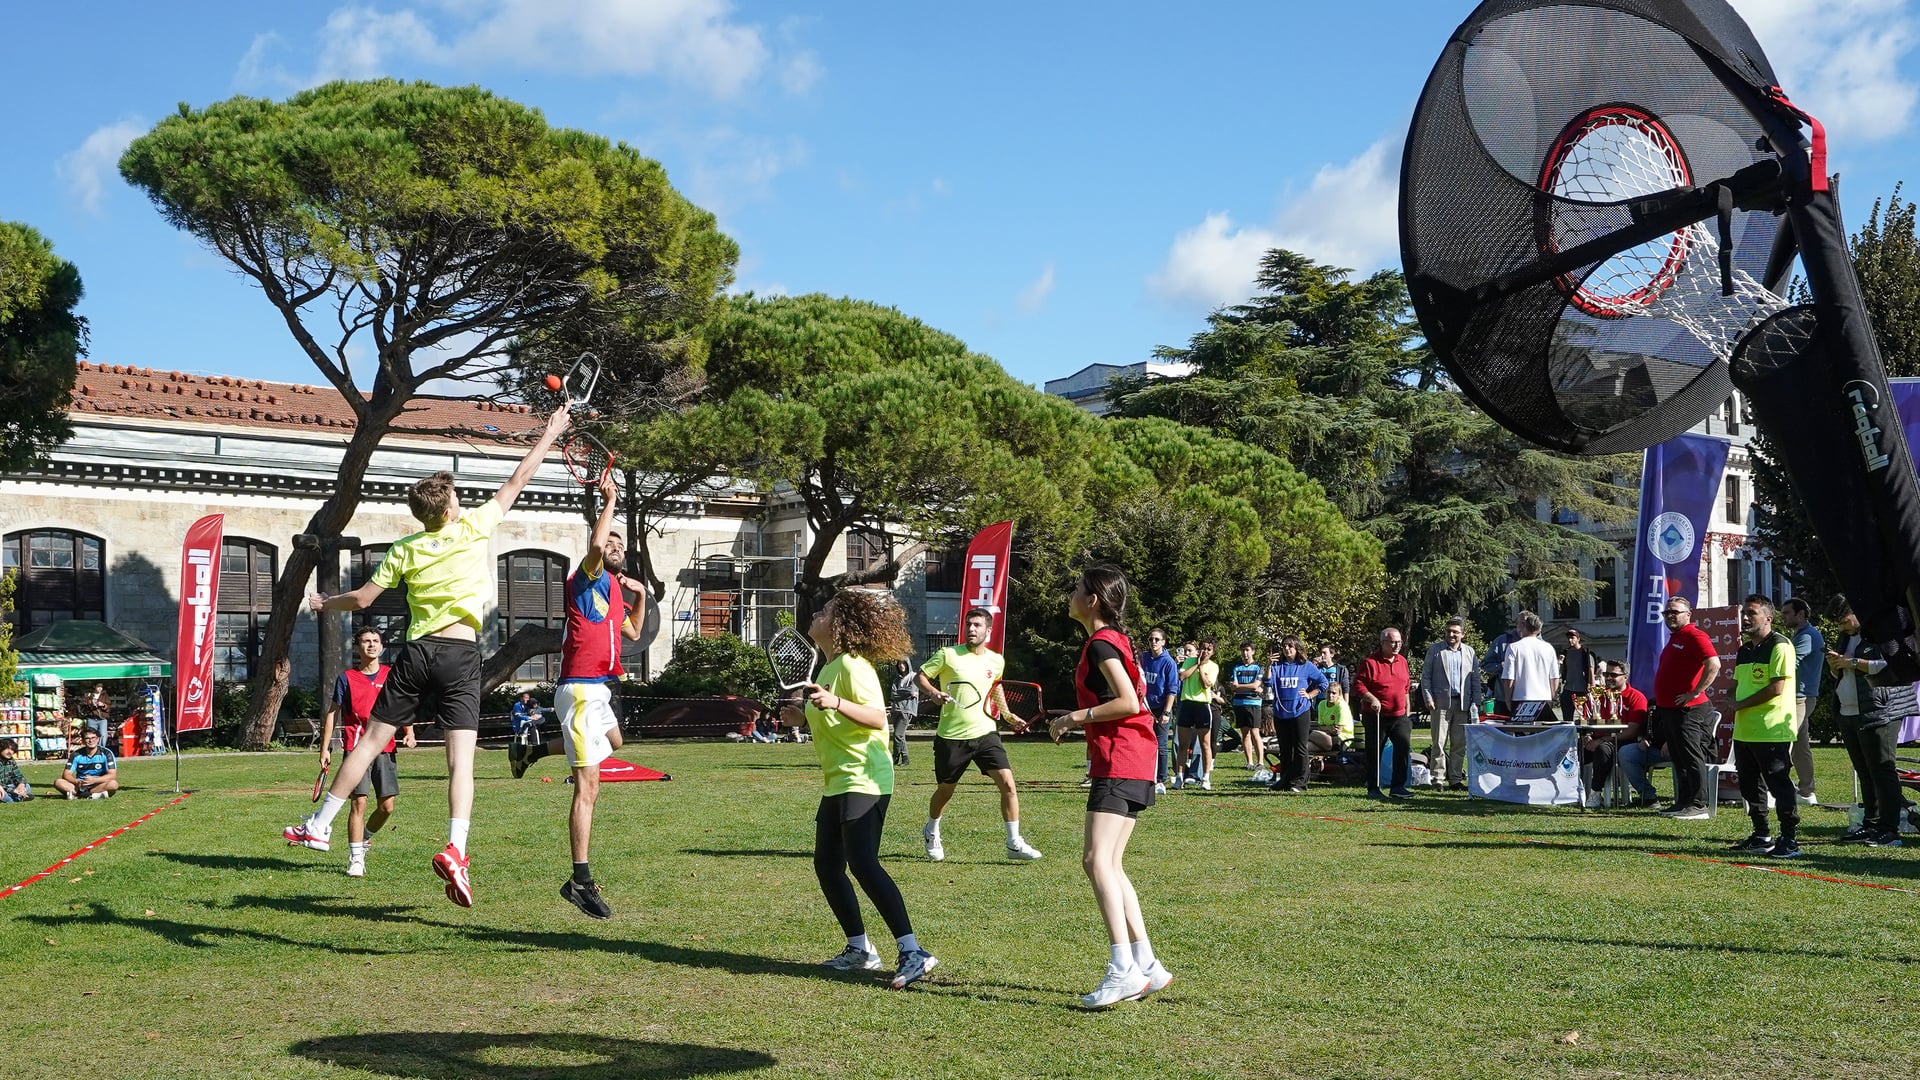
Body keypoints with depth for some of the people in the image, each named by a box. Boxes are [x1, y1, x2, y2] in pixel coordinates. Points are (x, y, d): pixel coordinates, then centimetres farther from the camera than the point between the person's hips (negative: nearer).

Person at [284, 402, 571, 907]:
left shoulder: (405, 550, 8)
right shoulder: (473, 527, 2)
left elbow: (362, 599, 12)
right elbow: (518, 480, 10)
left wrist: (325, 603, 33)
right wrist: (550, 433, 20)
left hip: (417, 653, 3)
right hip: (461, 655, -2)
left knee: (370, 742, 12)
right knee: (461, 758, -8)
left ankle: (319, 827, 20)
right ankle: (455, 850, -25)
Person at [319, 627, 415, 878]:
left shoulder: (391, 675, 9)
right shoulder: (347, 678, 4)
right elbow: (332, 713, 8)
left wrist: (409, 733, -2)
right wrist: (325, 748, 2)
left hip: (385, 748, 3)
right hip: (356, 747, -3)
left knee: (386, 806, 2)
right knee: (359, 802, -10)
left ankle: (364, 838, 30)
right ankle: (356, 859, -4)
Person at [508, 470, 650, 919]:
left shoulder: (614, 591, 19)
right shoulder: (589, 578, -6)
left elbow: (633, 632, 31)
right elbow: (595, 545, -27)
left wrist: (641, 594, 19)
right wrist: (610, 501, -16)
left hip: (598, 689, 9)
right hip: (582, 690, -9)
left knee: (613, 743, 38)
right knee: (587, 787, -14)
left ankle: (535, 746, 39)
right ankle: (581, 880, -17)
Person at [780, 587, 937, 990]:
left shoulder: (853, 665, -14)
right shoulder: (830, 667, 16)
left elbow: (877, 717, -25)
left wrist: (835, 704, -37)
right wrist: (807, 716, 19)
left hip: (863, 781, -11)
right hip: (838, 782, 11)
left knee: (863, 864, -18)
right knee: (827, 866, 11)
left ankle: (913, 953, -19)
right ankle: (859, 950, 21)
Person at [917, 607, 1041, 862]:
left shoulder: (996, 661, 5)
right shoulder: (948, 655, -6)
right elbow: (921, 676, 0)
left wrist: (1009, 716, 15)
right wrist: (934, 692, -19)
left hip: (985, 733, 2)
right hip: (951, 736, -2)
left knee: (1007, 784, -13)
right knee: (945, 790, 13)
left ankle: (1014, 844, -3)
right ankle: (931, 832, 42)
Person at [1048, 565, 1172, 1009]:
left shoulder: (1101, 644, -12)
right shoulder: (1115, 640, 18)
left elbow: (1129, 702, -21)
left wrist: (1077, 716, -13)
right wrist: (1081, 717, 17)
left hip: (1120, 763, -11)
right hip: (1132, 763, 11)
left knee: (1097, 860, -17)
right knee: (1110, 865, 12)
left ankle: (1123, 970, -24)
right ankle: (1146, 965, 12)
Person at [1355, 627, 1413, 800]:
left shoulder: (1402, 661, 12)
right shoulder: (1370, 662, -7)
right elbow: (1358, 684, -9)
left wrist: (1407, 711, 20)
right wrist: (1371, 699, -23)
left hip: (1398, 716, 4)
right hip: (1376, 716, -4)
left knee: (1404, 746, -11)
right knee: (1374, 753, 2)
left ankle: (1397, 787, -5)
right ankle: (1373, 788, 12)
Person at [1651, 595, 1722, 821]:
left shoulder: (1694, 636, -13)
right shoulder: (1674, 638, 18)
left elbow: (1714, 665, -26)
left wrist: (1695, 693, -22)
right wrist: (1659, 700, 19)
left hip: (1687, 710, -10)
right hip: (1669, 709, 10)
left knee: (1692, 759, -6)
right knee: (1679, 759, 14)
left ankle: (1698, 805, -4)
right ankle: (1683, 803, 19)